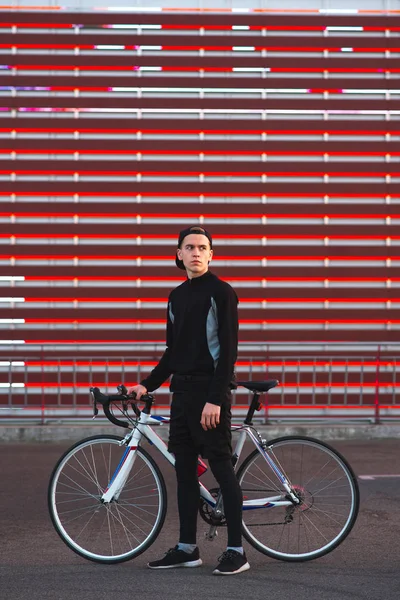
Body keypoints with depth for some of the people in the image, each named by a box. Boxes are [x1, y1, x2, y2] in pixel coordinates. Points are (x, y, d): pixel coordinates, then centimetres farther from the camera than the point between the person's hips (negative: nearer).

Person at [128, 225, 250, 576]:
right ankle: (187, 548, 17)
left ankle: (237, 551, -1)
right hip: (182, 391, 8)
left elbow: (228, 350, -13)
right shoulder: (177, 297, 15)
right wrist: (148, 385, 12)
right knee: (184, 468, 9)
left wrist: (215, 399, -20)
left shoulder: (222, 293, -7)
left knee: (222, 468, -6)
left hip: (211, 393, -7)